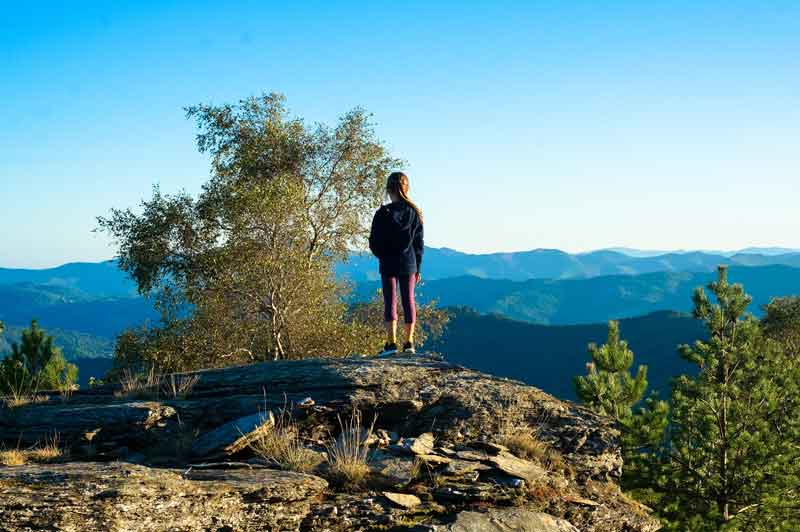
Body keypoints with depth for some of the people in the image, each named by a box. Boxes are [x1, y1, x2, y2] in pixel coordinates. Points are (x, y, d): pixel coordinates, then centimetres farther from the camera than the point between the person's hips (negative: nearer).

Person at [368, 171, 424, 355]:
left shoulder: (382, 214, -9)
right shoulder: (414, 213, 1)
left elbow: (374, 243, -6)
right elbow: (419, 243, 5)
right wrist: (418, 268, 12)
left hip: (388, 264, -3)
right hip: (409, 264, 3)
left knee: (390, 301, 0)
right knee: (408, 300, 8)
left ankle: (392, 342, -8)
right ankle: (409, 342, 8)